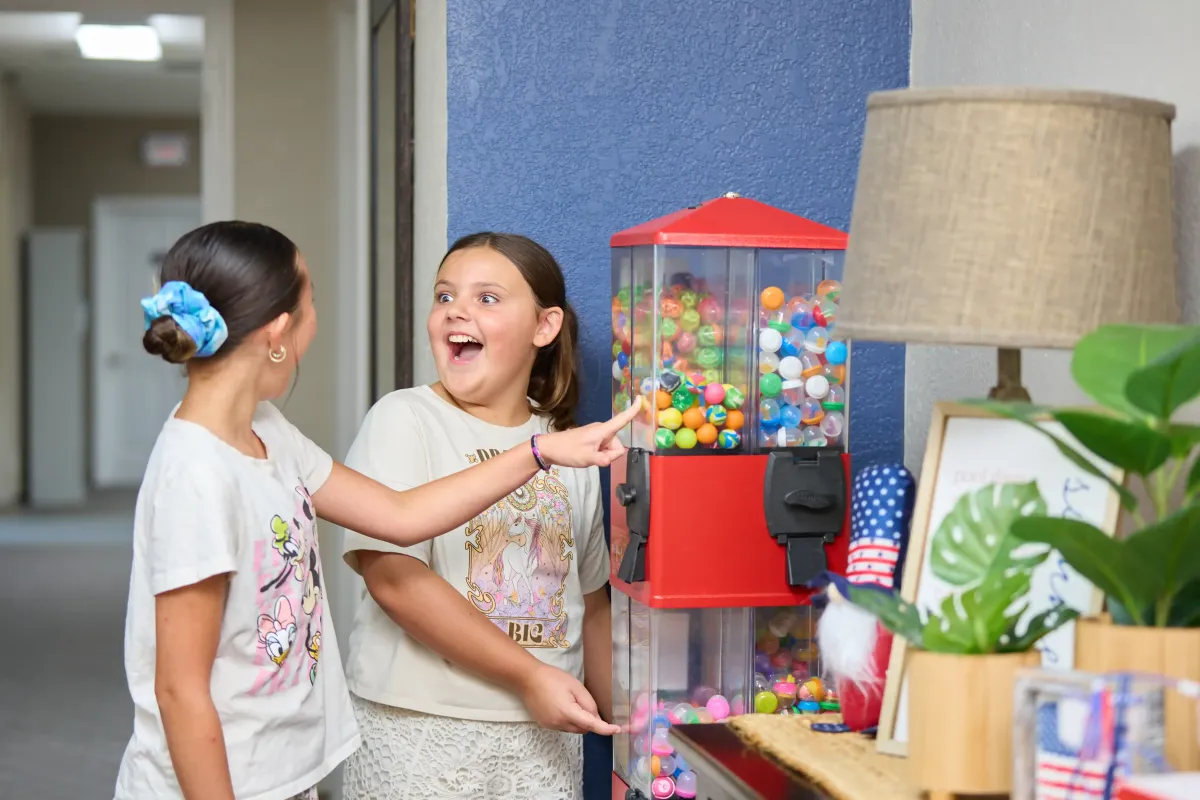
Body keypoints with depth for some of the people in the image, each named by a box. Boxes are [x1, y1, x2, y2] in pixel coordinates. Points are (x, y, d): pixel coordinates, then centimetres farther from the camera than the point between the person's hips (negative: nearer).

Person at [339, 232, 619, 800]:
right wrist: (528, 675, -18)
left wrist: (620, 723, 19)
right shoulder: (403, 421, -6)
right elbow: (393, 578, -17)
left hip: (545, 736, 4)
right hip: (418, 733, -4)